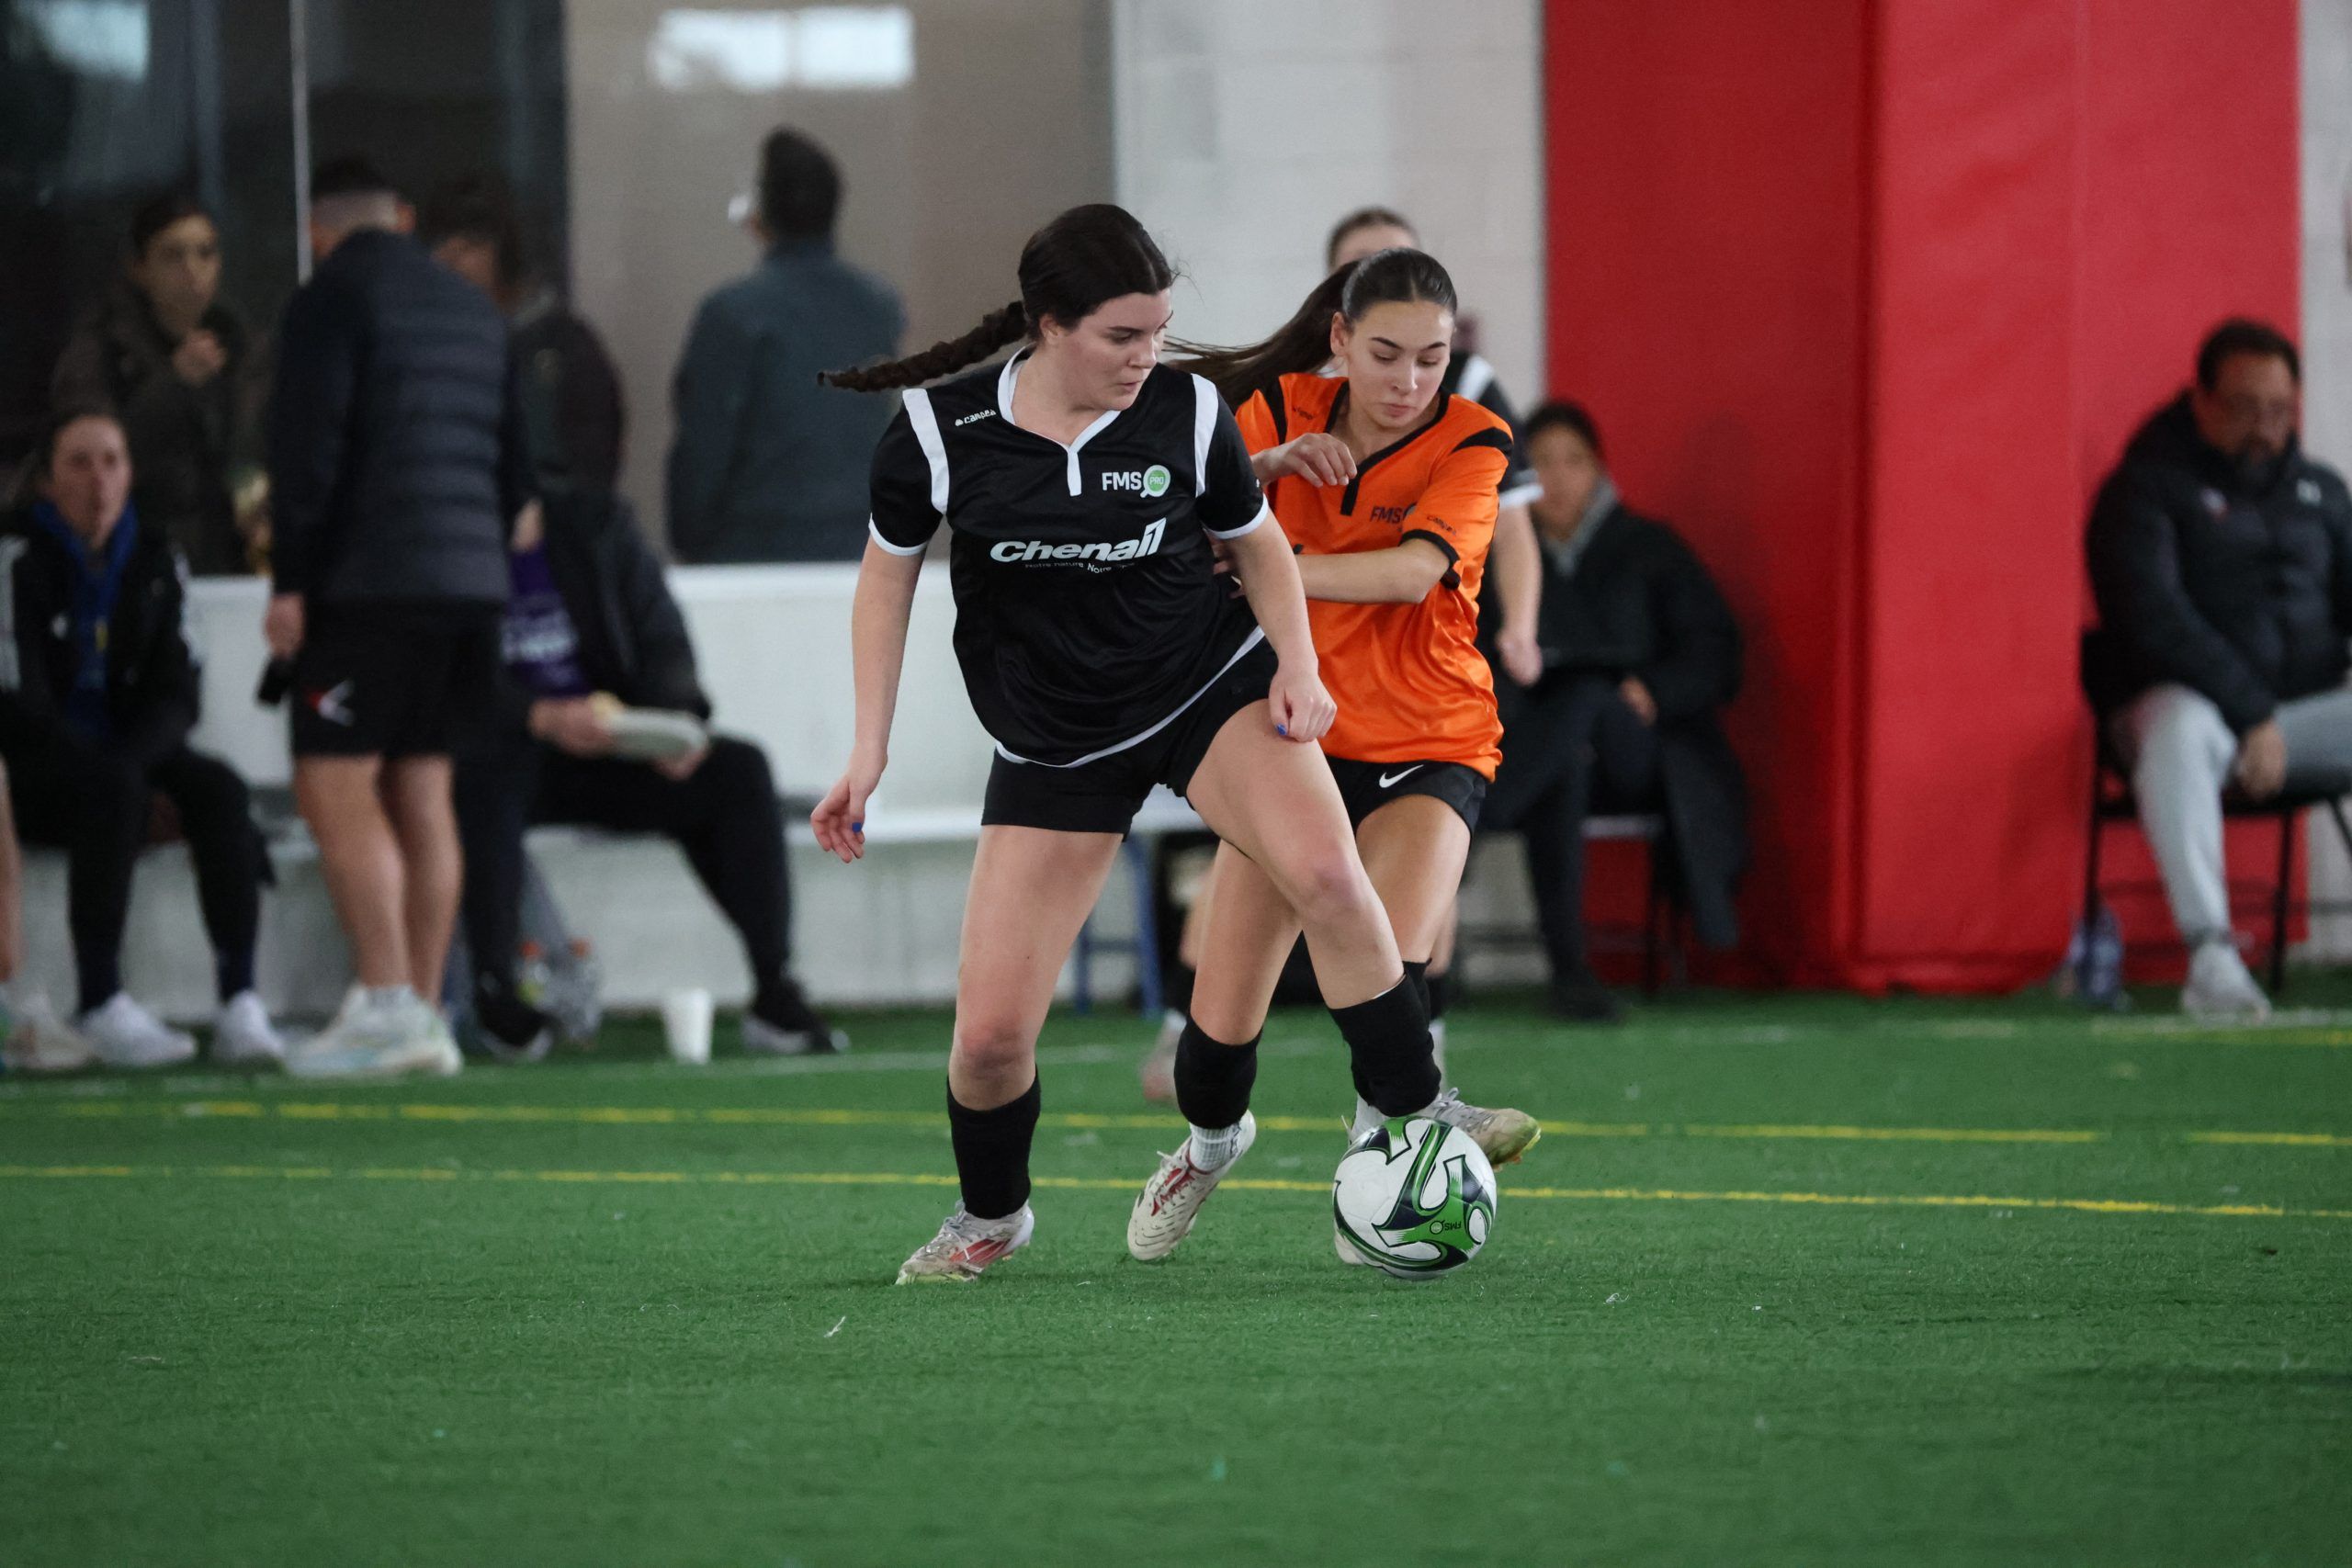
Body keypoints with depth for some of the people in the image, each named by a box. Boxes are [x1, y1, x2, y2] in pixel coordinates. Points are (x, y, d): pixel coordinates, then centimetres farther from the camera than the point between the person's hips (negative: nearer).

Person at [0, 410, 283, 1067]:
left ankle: (240, 1006, -34)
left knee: (219, 789, -25)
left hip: (130, 754, 5)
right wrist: (109, 773, -21)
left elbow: (175, 694, 3)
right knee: (112, 791, -37)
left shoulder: (152, 562, 7)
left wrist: (130, 760, -17)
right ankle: (101, 1007, -36)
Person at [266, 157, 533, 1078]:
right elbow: (515, 459, 20)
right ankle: (423, 1017, 8)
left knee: (334, 789, -7)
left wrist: (293, 580, -11)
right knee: (422, 793, 10)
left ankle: (387, 1005, -17)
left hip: (371, 586, -7)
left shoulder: (332, 301, -4)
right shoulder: (473, 310, 18)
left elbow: (308, 449, -13)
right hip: (470, 584, 7)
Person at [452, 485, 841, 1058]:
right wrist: (543, 718, -34)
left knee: (739, 769, -19)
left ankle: (774, 989, -22)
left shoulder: (598, 523, 5)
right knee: (487, 765, -39)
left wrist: (677, 716, -19)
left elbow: (663, 640, 2)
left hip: (605, 756, 4)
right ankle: (494, 989, -35)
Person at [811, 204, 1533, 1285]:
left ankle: (1411, 1113, -16)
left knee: (1325, 872, -31)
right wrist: (869, 752, -1)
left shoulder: (1185, 415, -12)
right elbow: (888, 572, 3)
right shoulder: (942, 429, -14)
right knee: (990, 1032, -4)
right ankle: (991, 1216, 26)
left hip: (1210, 684, 0)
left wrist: (1296, 663, -10)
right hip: (1054, 742, 0)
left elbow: (1257, 543, 7)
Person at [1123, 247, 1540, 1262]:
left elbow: (1412, 571, -27)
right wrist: (1265, 464, -23)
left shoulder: (1470, 442, -12)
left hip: (1427, 749, -2)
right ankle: (1205, 1148, 31)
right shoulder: (1285, 410, -2)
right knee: (1220, 1024, -2)